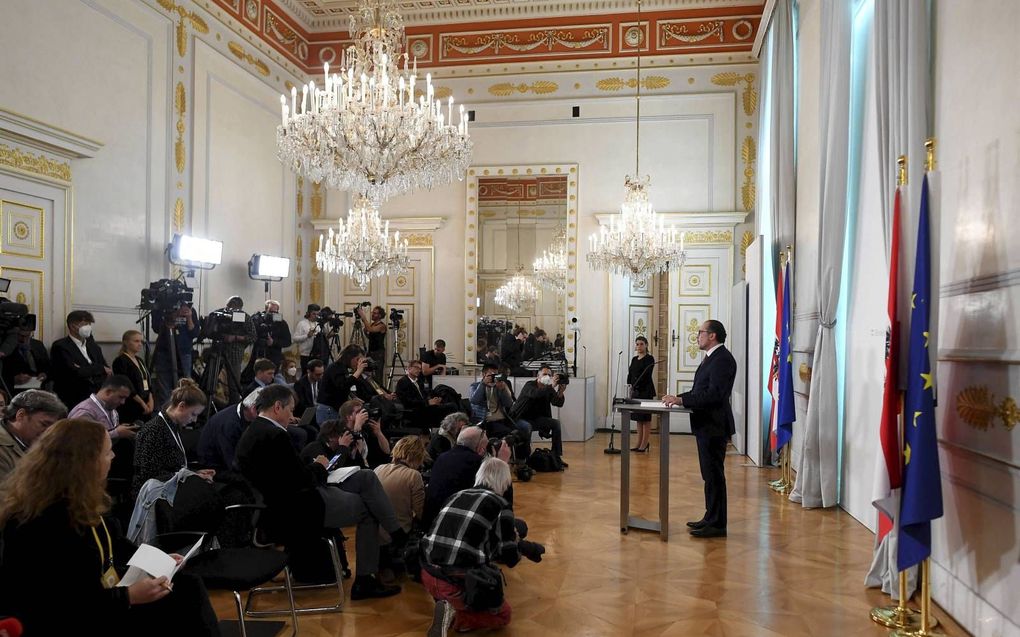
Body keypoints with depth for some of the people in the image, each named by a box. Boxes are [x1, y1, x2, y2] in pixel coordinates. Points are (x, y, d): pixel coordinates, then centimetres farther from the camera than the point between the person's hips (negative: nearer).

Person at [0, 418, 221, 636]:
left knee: (189, 587, -5)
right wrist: (128, 597, -26)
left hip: (109, 591, 9)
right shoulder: (40, 524, -26)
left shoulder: (81, 501, 4)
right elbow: (60, 607, -25)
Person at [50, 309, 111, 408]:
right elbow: (75, 372, -16)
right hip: (73, 401, -5)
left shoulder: (92, 345, 15)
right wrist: (101, 368, -5)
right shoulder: (60, 346, -4)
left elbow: (107, 372, 7)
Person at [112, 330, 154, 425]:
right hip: (130, 407, -7)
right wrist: (142, 403, -13)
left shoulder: (140, 360, 16)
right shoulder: (120, 361, -7)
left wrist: (151, 401, 0)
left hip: (145, 407, 7)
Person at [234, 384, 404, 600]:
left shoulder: (254, 432, 7)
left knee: (367, 477, 11)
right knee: (367, 510, 5)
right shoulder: (275, 436, -23)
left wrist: (312, 466, 5)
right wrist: (318, 466, -2)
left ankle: (398, 536, 13)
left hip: (290, 499, 10)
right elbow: (301, 481, -21)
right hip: (300, 510, -10)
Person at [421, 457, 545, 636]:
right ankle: (454, 616, -3)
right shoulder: (501, 505, -2)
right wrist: (522, 546, 22)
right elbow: (509, 558, 0)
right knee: (503, 615, 20)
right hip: (459, 582, -6)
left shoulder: (457, 496, 14)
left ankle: (447, 604, 7)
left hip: (428, 575, 6)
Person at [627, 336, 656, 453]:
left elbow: (646, 375, -17)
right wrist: (630, 390, 8)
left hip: (646, 391, -7)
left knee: (645, 418, -2)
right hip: (635, 391, 7)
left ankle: (645, 444, 3)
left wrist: (635, 386, -21)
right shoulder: (634, 359, 13)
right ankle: (639, 443, 15)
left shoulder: (649, 359, -8)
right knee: (638, 418, 9)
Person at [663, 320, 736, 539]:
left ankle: (717, 524, 5)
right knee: (710, 474, 16)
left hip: (714, 426, -10)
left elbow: (714, 394, -25)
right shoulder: (711, 358, 16)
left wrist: (681, 400, -24)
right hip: (706, 425, 10)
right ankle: (711, 518, 26)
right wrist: (678, 398, 5)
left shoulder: (722, 359, -17)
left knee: (714, 475, -3)